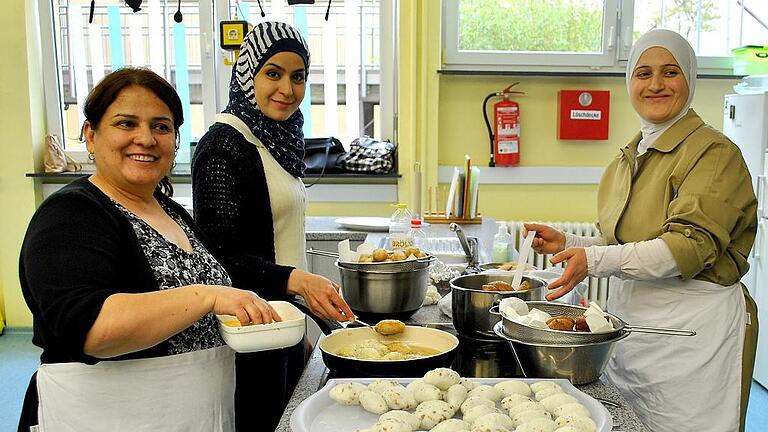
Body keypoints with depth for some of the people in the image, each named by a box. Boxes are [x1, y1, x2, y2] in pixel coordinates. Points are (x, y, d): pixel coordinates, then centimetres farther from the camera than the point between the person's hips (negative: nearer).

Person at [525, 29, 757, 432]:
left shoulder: (714, 152, -10)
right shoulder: (628, 158, 14)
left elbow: (691, 245, -21)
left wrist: (596, 260, -28)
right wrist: (568, 244, 6)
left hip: (688, 323, -7)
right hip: (627, 315, 7)